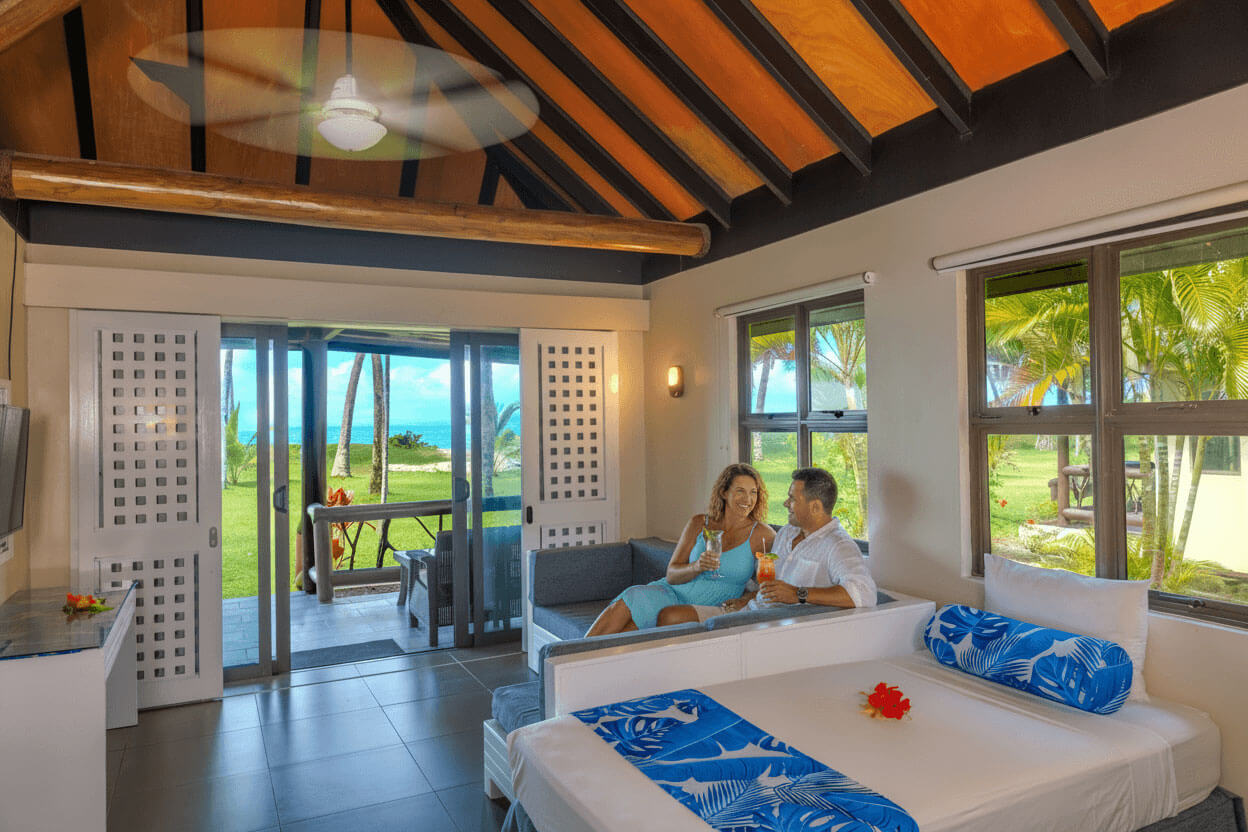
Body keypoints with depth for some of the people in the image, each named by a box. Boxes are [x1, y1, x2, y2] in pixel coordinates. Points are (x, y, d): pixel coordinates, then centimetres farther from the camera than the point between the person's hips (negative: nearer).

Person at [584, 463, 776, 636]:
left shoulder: (762, 534, -3)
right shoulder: (699, 524, 4)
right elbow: (671, 575, 2)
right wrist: (697, 566, -18)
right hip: (671, 593, 3)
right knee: (633, 596, -29)